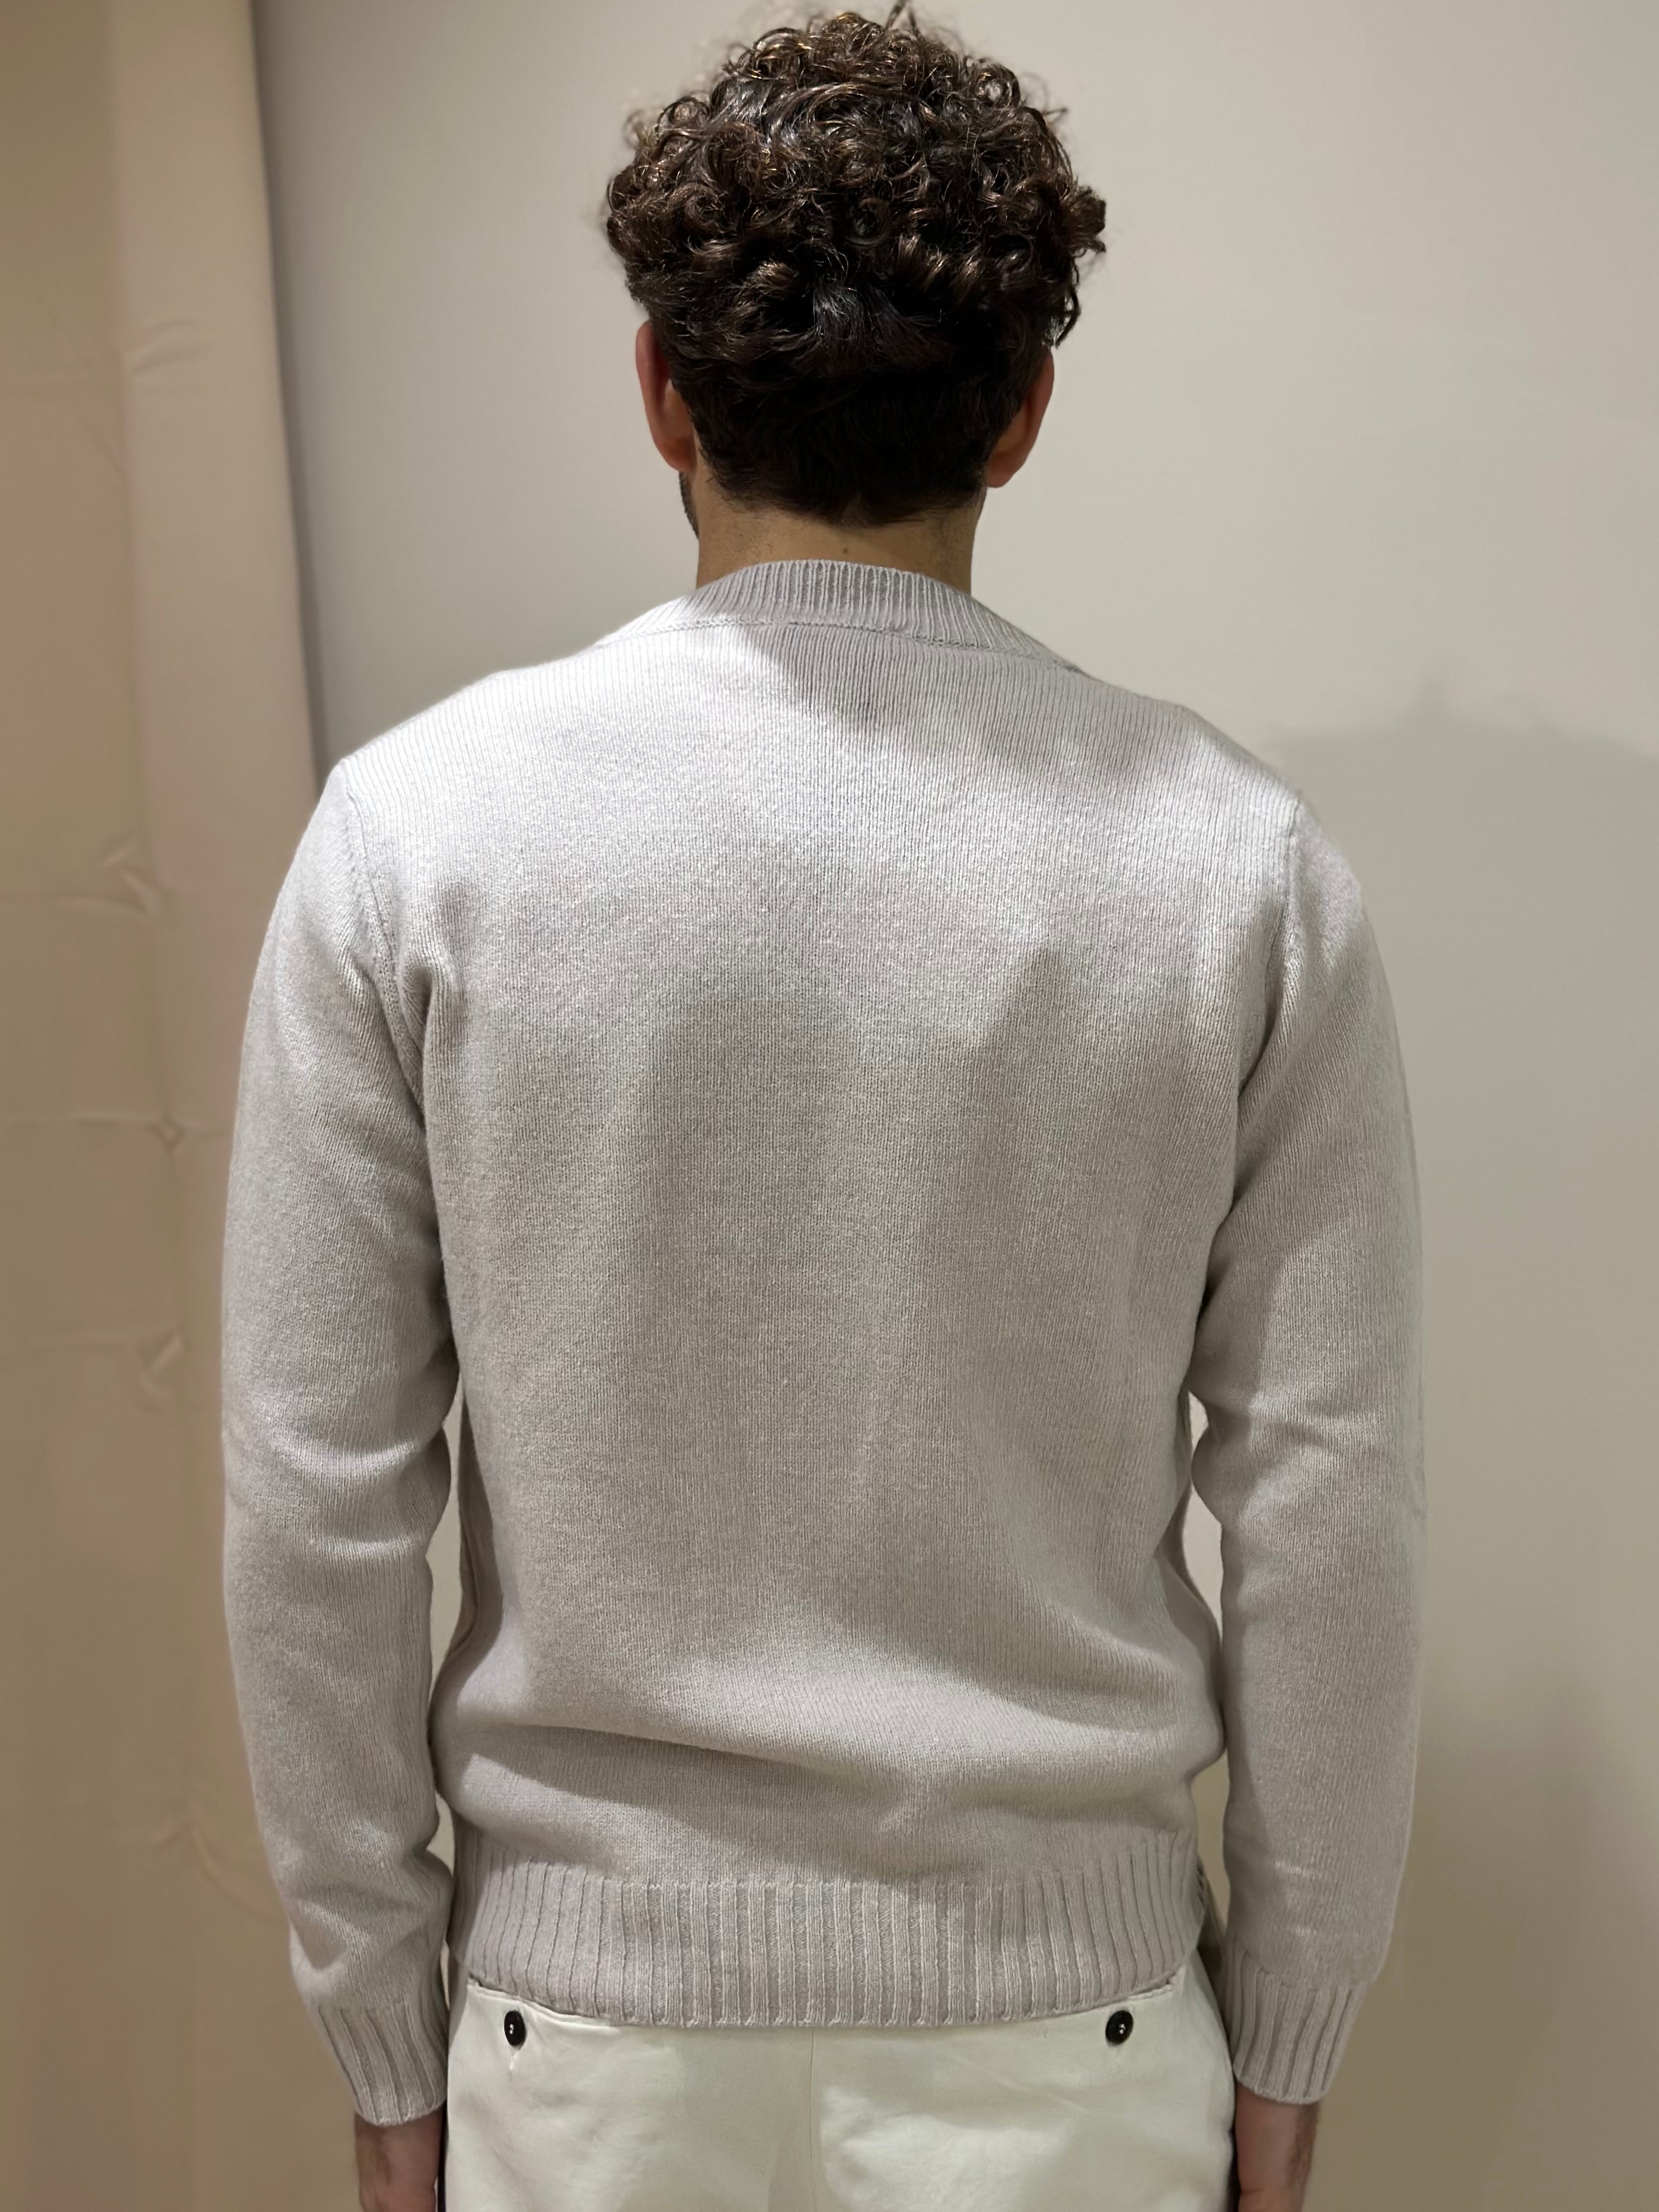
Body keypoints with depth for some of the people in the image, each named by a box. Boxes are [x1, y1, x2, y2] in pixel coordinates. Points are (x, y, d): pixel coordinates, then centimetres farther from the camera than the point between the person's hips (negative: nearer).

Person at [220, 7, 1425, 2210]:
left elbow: (318, 1514, -9)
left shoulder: (415, 832, -11)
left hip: (586, 2012, 0)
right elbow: (1329, 1528, -7)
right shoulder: (1244, 871, -10)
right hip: (1064, 2023, 1)